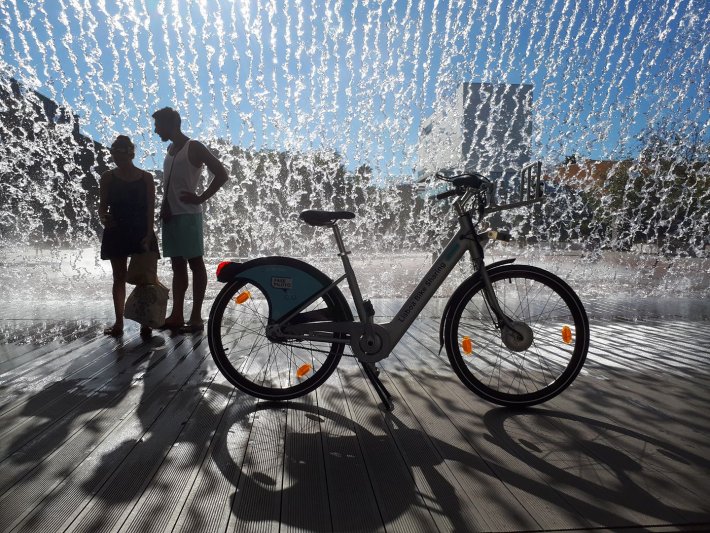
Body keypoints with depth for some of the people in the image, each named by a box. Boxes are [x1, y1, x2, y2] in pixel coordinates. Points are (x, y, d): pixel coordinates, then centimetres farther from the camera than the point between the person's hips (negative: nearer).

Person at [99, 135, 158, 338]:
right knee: (119, 278, 7)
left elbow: (151, 208, -3)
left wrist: (148, 234, -13)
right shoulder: (108, 178, 5)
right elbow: (102, 206, 4)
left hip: (141, 233, -1)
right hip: (116, 232, 2)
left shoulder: (146, 178, 2)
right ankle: (119, 322, 14)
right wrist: (103, 218, -19)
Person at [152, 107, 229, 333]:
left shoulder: (194, 147, -5)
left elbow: (221, 174, -12)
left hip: (188, 215, -8)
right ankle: (177, 315, 14)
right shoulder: (170, 149, 18)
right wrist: (164, 205, 7)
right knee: (177, 265, 9)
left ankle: (196, 317, 1)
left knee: (195, 263, -3)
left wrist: (200, 198, -12)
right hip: (170, 215, 8)